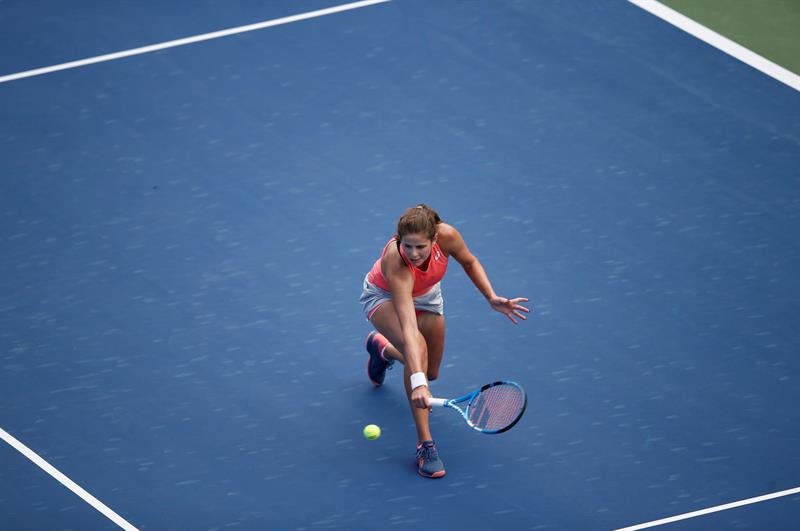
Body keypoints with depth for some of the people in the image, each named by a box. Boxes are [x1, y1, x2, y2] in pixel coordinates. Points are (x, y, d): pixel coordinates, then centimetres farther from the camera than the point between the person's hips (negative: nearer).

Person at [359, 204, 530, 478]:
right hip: (384, 296, -5)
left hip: (426, 295, 5)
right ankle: (425, 444, -27)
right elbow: (409, 327, -52)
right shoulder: (396, 264, -45)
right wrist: (417, 382, -60)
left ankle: (382, 347, 49)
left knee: (431, 372, 16)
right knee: (417, 349, -34)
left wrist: (492, 298, -20)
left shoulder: (446, 236, -35)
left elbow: (469, 262, -9)